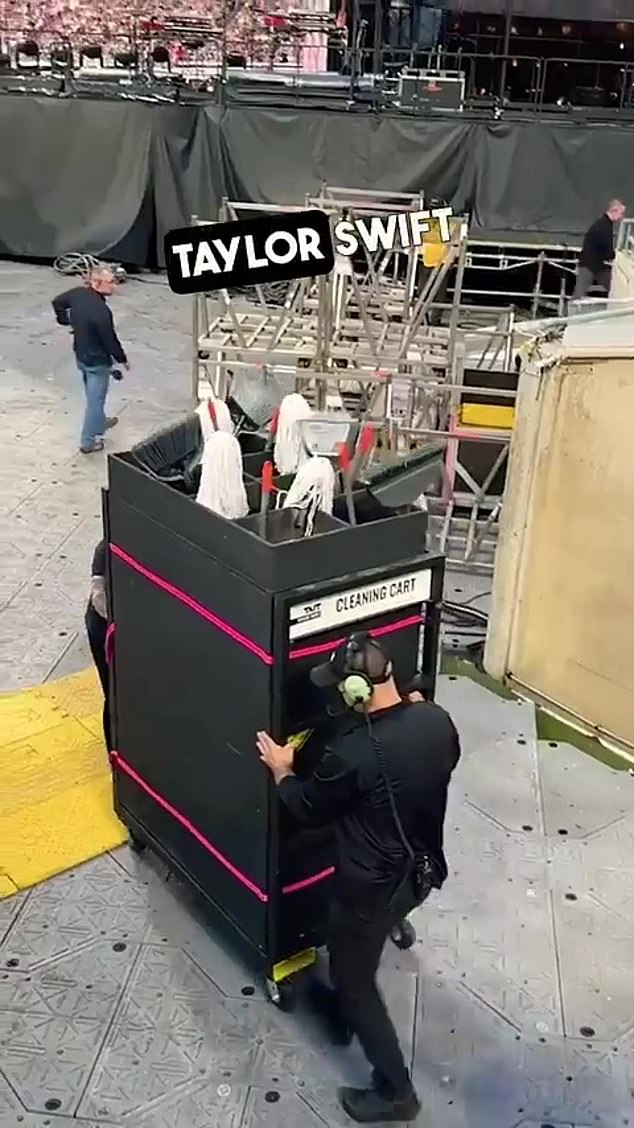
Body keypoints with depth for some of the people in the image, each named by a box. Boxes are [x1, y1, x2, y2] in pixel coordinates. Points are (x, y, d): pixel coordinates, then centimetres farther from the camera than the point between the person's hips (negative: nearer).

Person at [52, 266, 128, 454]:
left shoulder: (78, 293, -9)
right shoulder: (101, 310, -34)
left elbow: (57, 302, 10)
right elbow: (110, 340, -23)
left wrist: (65, 320, 25)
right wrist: (122, 359, -6)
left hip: (81, 355, 8)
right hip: (97, 361, -8)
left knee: (92, 395, 28)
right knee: (95, 400, 6)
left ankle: (100, 423, 51)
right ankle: (88, 442, 16)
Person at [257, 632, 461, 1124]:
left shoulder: (352, 754, -32)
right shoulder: (437, 720, -15)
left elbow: (310, 808, -13)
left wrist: (282, 772, 5)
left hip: (372, 886, -7)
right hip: (423, 871, 7)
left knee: (356, 979, 17)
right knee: (353, 953, 33)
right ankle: (343, 1012, 57)